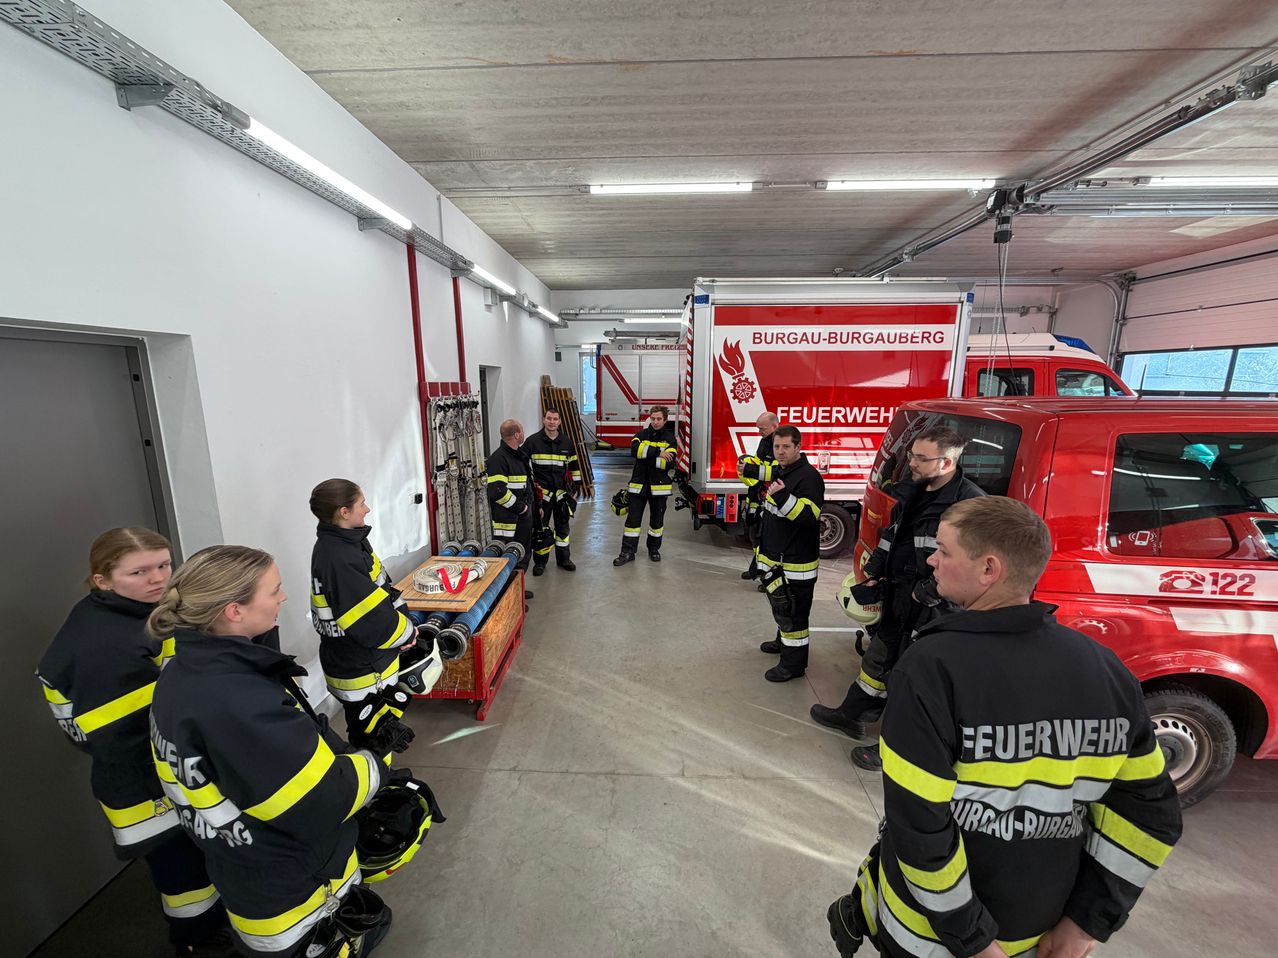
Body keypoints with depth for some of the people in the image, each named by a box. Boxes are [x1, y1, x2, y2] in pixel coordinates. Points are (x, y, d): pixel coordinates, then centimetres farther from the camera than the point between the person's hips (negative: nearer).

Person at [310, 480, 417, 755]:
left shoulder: (345, 543, 2)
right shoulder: (337, 559, -29)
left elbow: (380, 593, 9)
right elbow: (372, 621, -28)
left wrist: (402, 624, -2)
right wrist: (406, 632, -10)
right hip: (361, 672, -9)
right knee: (372, 742, 10)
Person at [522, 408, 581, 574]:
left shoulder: (567, 442, 5)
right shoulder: (532, 441, -4)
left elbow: (574, 466, 13)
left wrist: (575, 488, 11)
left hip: (562, 492, 3)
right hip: (541, 492, -3)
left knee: (562, 526, 12)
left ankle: (563, 559, 26)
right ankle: (540, 562, 18)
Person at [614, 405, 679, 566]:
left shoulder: (670, 438, -1)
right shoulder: (641, 434, 4)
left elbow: (669, 463, -15)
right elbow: (635, 449, -17)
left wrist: (646, 456, -16)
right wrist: (657, 452, -21)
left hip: (659, 487, -1)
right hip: (638, 485, 1)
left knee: (657, 520, 12)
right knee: (633, 519, 2)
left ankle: (654, 548, 31)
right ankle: (628, 552, 10)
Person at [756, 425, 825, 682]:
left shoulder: (808, 477, -19)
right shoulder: (781, 472, 10)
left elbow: (809, 516, -30)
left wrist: (783, 497, -39)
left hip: (796, 563, -9)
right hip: (776, 559, 9)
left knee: (792, 612, 0)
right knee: (779, 605, 25)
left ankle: (793, 663, 13)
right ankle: (784, 640, 44)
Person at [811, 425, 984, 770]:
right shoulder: (913, 493, 6)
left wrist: (928, 593, -22)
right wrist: (874, 573, 15)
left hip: (931, 612, -9)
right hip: (898, 600, 9)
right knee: (878, 658, 23)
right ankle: (852, 716, 42)